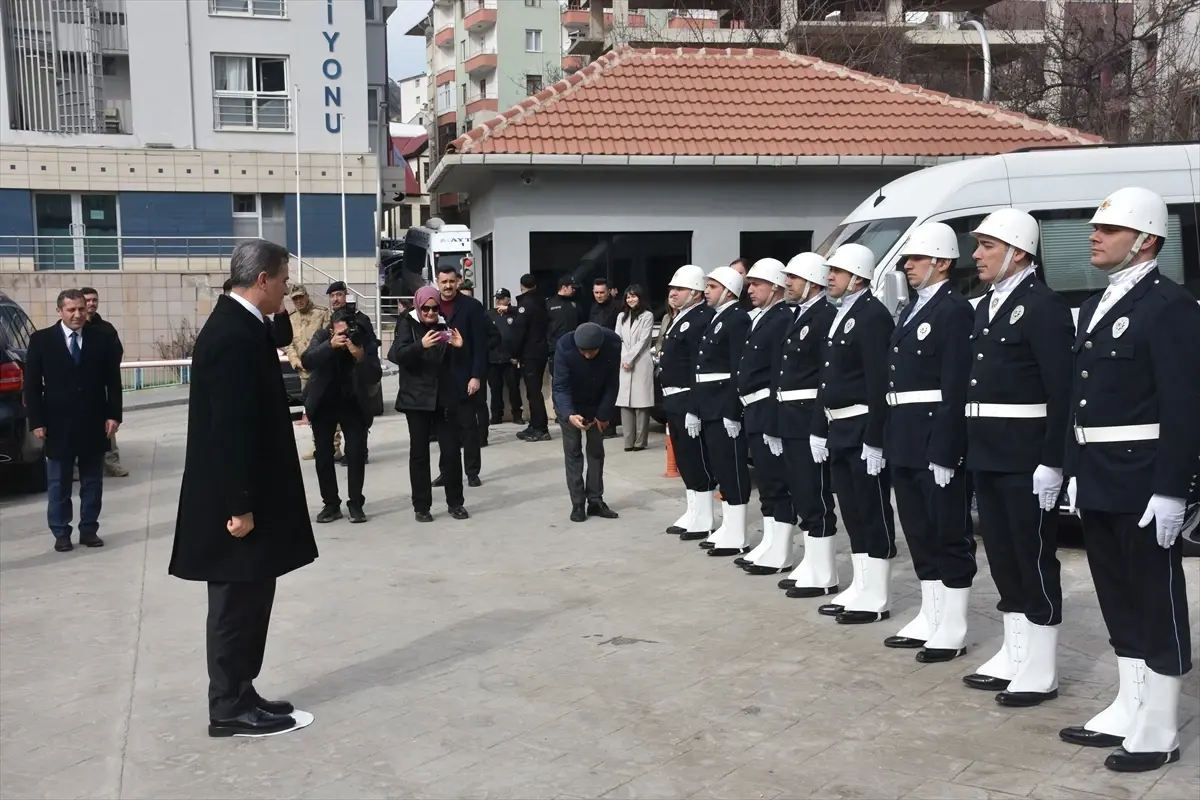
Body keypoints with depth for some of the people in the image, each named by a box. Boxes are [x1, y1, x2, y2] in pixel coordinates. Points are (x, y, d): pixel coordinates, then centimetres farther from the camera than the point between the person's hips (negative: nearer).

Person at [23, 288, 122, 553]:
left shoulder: (103, 338, 2)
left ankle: (89, 529, 19)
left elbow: (113, 381, 4)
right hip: (58, 426, -1)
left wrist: (113, 415, -3)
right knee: (58, 484, 6)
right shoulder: (41, 340, -1)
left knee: (92, 481, 9)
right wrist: (37, 421, -7)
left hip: (94, 424, 1)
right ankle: (61, 533, 15)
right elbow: (32, 385, -1)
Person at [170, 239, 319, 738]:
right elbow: (230, 426, -24)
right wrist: (239, 505, -22)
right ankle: (231, 709, 11)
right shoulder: (235, 335, -20)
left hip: (242, 494, 10)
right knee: (238, 603, 0)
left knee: (244, 601, 15)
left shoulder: (234, 325, 12)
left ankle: (237, 696, 25)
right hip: (235, 500, -10)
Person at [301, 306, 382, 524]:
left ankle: (355, 504, 5)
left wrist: (361, 357, -39)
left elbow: (375, 377, -23)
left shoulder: (366, 341, -15)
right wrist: (330, 345, -39)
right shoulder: (322, 336, -11)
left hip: (353, 404, -1)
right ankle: (331, 504, 11)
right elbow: (307, 361, -27)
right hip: (323, 403, 1)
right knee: (323, 455, 2)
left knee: (357, 453, -5)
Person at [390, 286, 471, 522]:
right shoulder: (407, 324, 0)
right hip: (417, 398, -2)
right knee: (419, 452, 2)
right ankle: (421, 506, 9)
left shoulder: (444, 325, 8)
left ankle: (455, 502, 11)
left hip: (445, 397, 2)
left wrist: (459, 347, -11)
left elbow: (457, 363, 10)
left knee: (451, 449, 1)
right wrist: (421, 345, -33)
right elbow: (400, 355, -15)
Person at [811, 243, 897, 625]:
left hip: (863, 430, -10)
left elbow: (880, 383, -19)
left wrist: (874, 438, -23)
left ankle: (877, 598, 5)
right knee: (852, 512, 14)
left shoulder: (873, 314, -13)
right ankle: (861, 589, 22)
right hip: (839, 430, 10)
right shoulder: (841, 315, 16)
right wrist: (820, 429, 16)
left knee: (874, 513, -2)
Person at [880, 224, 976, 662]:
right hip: (905, 440, 9)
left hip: (936, 440, -9)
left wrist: (944, 451, -21)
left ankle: (952, 629, 8)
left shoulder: (955, 310, -10)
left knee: (950, 533, 1)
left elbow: (956, 389, -17)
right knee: (919, 532, 15)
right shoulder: (912, 310, 17)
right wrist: (889, 439, 13)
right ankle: (930, 618, 25)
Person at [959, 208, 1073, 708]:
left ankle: (1041, 672, 10)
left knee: (1035, 559, 1)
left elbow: (1061, 392, -16)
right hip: (986, 455, 9)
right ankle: (1014, 656, 26)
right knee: (1003, 558, 14)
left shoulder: (1045, 306, -12)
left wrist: (1051, 462, -20)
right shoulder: (987, 306, 15)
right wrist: (970, 449, 11)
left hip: (1025, 457, -8)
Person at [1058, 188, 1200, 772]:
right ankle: (1128, 711, 28)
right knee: (1119, 602, 16)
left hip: (1144, 483, -9)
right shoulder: (1095, 307, 15)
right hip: (1098, 482, 9)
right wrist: (1075, 471, 14)